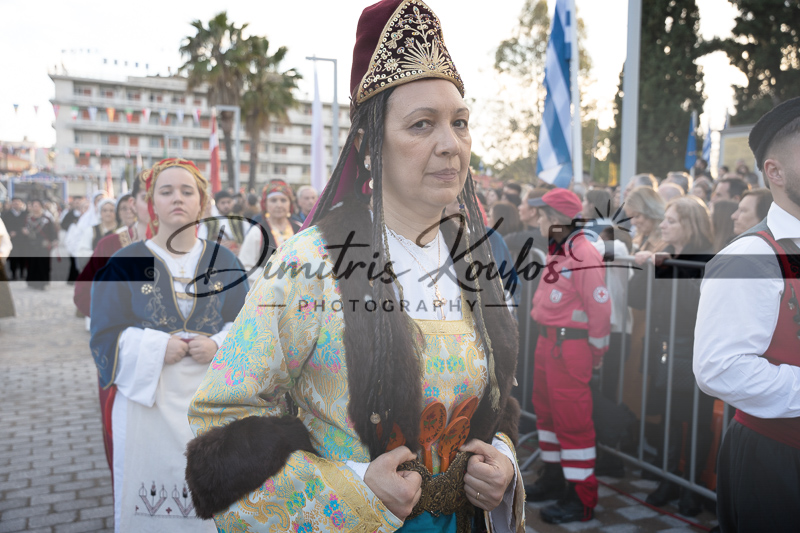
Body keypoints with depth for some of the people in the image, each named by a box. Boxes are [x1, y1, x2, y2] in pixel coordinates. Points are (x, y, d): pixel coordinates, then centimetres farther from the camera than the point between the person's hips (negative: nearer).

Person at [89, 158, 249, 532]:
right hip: (149, 403, -1)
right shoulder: (125, 263, 2)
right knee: (151, 485, 4)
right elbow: (106, 335, 0)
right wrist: (157, 347, -14)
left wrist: (219, 346, -14)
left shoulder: (223, 262, 6)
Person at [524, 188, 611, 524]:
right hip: (547, 340, 10)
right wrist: (547, 337, 18)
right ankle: (553, 478, 35)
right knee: (546, 409, 18)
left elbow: (600, 307, -17)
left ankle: (582, 498, 11)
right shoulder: (556, 252, 11)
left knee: (572, 419, -2)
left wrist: (596, 351, -9)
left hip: (570, 345, -10)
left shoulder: (584, 255, -17)